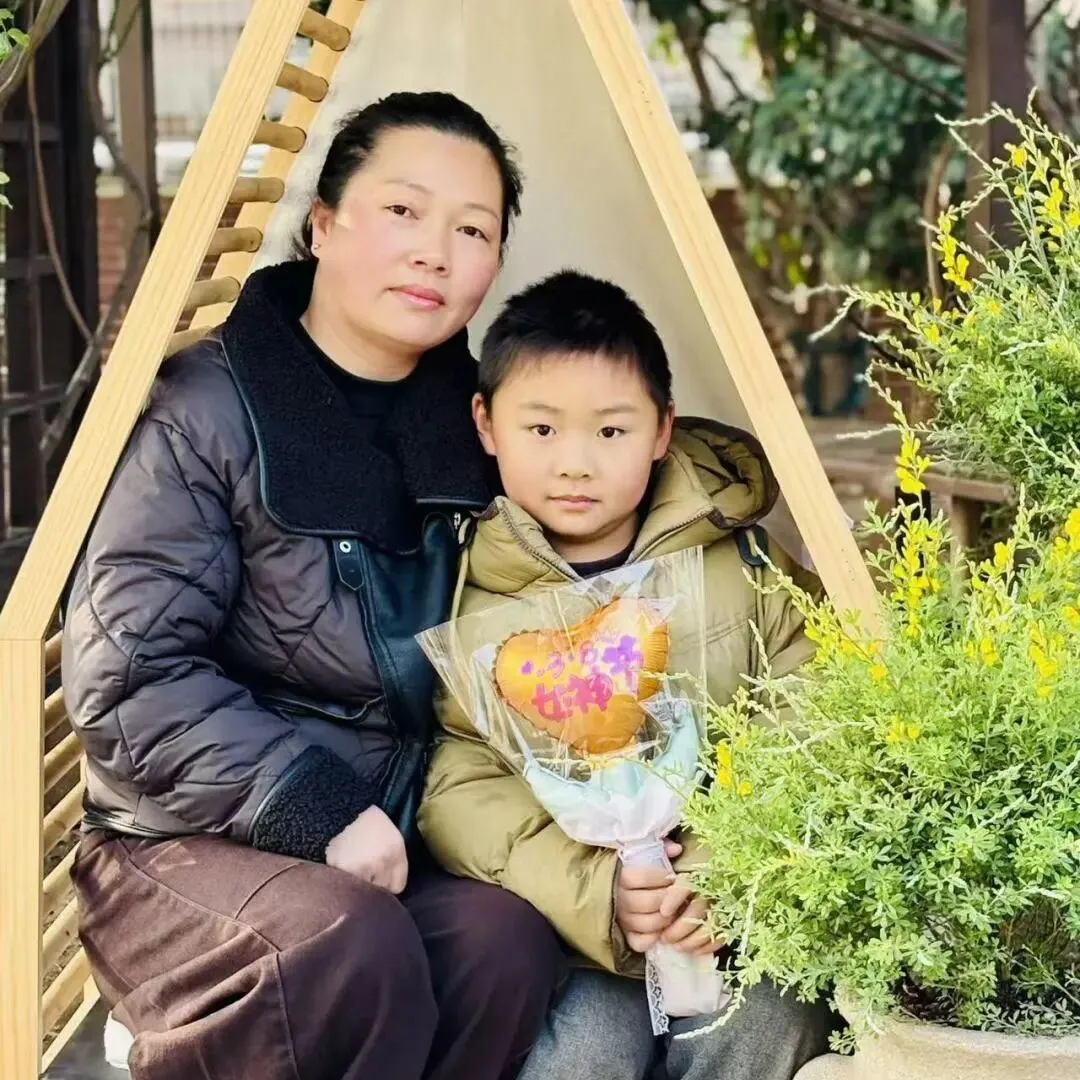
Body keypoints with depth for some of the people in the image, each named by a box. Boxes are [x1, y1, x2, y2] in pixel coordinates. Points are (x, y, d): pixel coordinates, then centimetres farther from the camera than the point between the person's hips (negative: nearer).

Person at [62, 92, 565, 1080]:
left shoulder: (472, 421, 6)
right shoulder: (206, 411, -9)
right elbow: (128, 673, -14)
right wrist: (312, 814, -19)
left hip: (404, 845, 5)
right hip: (194, 845, -4)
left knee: (508, 943, -27)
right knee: (351, 950, -34)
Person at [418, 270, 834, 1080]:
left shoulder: (741, 564, 3)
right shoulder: (470, 594, -1)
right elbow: (459, 784, -8)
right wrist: (596, 895, -20)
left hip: (743, 925, 1)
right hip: (567, 937, -1)